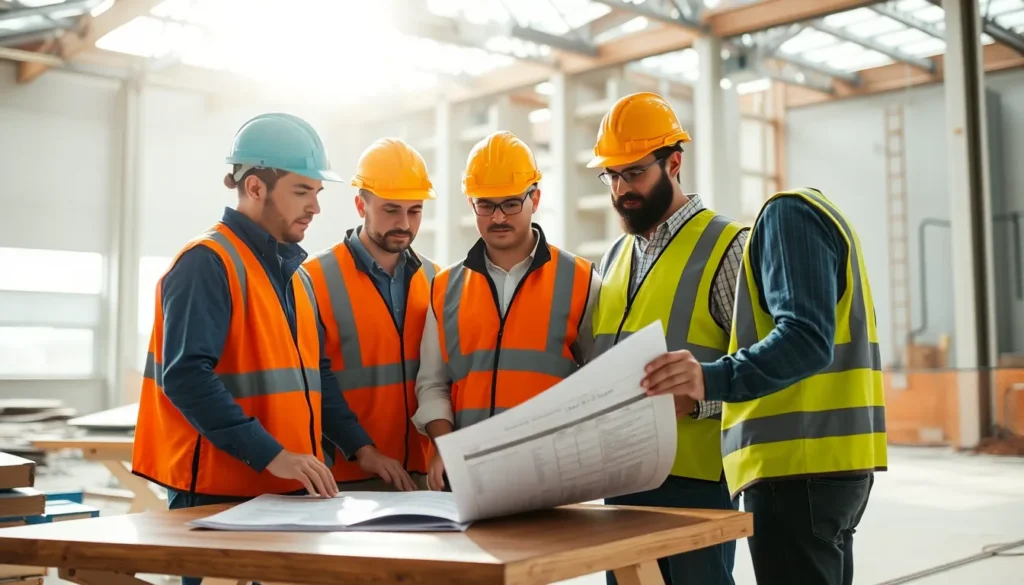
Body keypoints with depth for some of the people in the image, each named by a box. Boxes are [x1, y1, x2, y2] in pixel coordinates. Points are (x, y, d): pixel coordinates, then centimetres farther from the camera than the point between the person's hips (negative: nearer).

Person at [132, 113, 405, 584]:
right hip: (217, 494, -8)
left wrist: (359, 447, 6)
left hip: (286, 491, 8)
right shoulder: (208, 263, -14)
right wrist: (271, 455, -26)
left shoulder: (291, 272, 13)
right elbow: (186, 377, -23)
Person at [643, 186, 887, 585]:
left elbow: (806, 339, -21)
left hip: (797, 466, -10)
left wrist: (714, 379, -35)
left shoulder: (789, 211, -9)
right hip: (827, 462, 10)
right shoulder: (816, 212, 22)